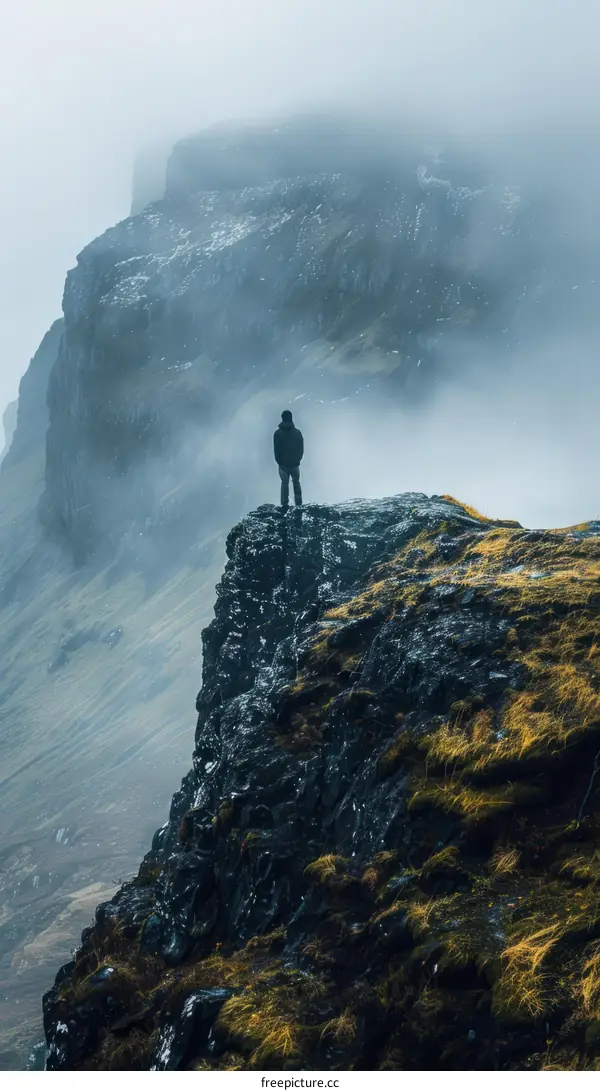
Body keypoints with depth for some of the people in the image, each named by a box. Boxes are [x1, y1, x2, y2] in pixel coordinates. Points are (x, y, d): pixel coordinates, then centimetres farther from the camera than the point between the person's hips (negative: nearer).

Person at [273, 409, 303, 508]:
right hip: (295, 464, 1)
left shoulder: (278, 433, -12)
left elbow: (276, 450, -6)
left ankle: (284, 504, 10)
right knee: (296, 483, 18)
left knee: (284, 483, 13)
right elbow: (301, 449, -2)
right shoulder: (297, 432, -9)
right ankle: (298, 504, 16)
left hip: (283, 464, -1)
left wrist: (278, 461, 9)